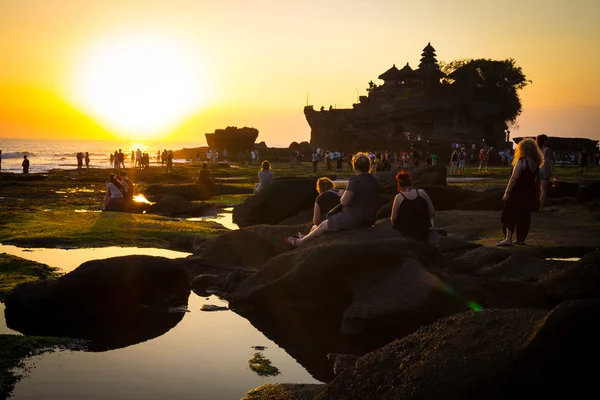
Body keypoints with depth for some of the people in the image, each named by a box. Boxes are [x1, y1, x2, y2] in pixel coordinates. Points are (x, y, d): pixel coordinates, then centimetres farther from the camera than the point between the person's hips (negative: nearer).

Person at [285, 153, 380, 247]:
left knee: (324, 225, 10)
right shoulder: (375, 180, 3)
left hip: (354, 219, -8)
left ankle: (300, 242, 25)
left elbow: (344, 202, -23)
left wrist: (343, 195, -2)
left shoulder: (355, 181, -21)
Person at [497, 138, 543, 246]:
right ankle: (521, 239, 17)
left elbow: (514, 178, -18)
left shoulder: (521, 161, -15)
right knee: (524, 216, 12)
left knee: (510, 215, -5)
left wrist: (507, 192, -15)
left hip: (517, 193, -7)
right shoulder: (536, 163, 6)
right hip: (529, 194, 7)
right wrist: (536, 195, 18)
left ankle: (508, 239, -14)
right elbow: (536, 180, 12)